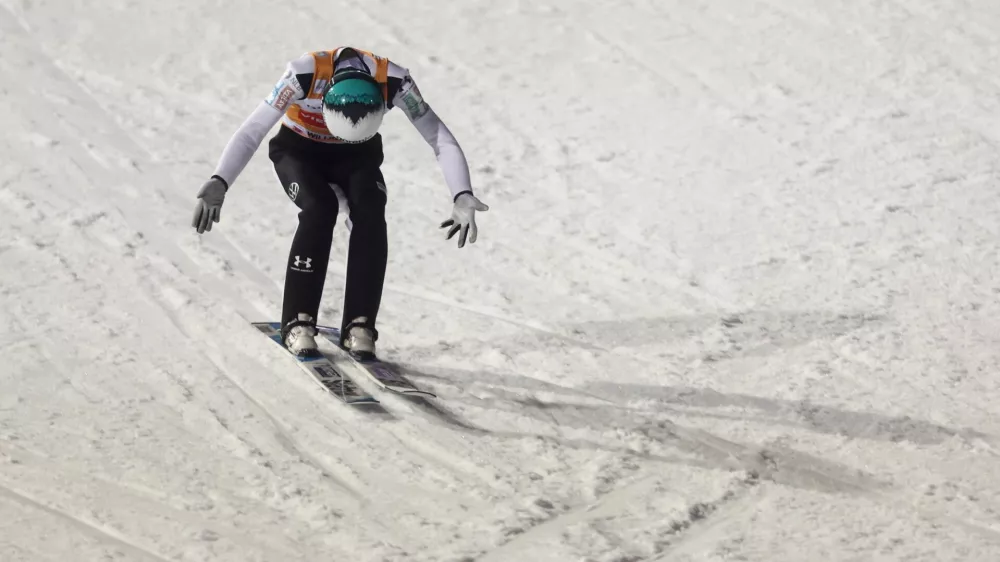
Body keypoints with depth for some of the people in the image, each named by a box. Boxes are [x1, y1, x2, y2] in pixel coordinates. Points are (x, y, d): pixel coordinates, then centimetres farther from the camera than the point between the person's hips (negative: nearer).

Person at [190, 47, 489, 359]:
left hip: (358, 156, 2)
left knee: (370, 212, -27)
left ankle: (359, 325, -18)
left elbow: (442, 139, -26)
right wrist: (219, 183, -47)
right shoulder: (305, 73, -36)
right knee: (319, 208, -30)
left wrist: (462, 196, -40)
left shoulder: (394, 81, -31)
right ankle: (298, 323, -20)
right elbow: (251, 132, -33)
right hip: (299, 150, -2)